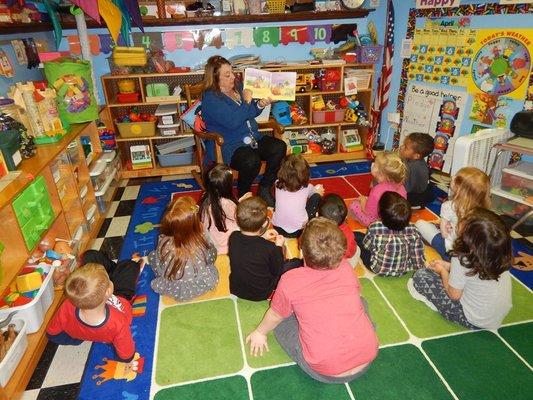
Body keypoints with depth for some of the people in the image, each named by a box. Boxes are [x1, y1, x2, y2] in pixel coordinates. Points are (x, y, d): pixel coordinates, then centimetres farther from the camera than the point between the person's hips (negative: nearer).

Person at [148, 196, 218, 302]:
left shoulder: (163, 243, -27)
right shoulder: (202, 240, -30)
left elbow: (159, 270, -9)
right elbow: (211, 256, -7)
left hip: (173, 290, 0)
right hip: (197, 289, 0)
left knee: (152, 255, 18)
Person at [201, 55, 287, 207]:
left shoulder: (237, 86, 12)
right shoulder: (211, 99, -12)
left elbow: (250, 113, 20)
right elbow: (233, 122, -24)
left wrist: (260, 105, -3)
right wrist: (246, 101, -14)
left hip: (252, 138, 8)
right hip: (229, 146, -8)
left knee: (279, 147, -17)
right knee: (252, 161, -36)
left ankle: (264, 189, -2)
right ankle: (242, 197, -6)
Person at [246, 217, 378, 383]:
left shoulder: (289, 281, -16)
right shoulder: (345, 268, -8)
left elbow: (275, 315, 2)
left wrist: (260, 332, 25)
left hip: (326, 373, -3)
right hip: (367, 359, 4)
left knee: (281, 321, 17)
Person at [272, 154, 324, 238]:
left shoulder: (278, 184, -11)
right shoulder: (306, 187, -17)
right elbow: (314, 191, 7)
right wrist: (319, 192, 32)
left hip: (277, 228, 3)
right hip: (297, 232, -2)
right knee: (316, 196, 5)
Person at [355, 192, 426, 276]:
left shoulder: (374, 229, -31)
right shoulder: (413, 232, -26)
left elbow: (366, 245, -10)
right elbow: (418, 260, -14)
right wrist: (420, 265, 7)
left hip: (377, 269, -2)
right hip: (403, 271, 2)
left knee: (357, 235, 11)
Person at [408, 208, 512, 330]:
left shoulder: (462, 259, -28)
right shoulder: (500, 255, -11)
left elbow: (454, 295, -15)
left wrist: (442, 271, 0)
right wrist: (449, 267, 8)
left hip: (473, 321, -6)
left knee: (421, 275, -6)